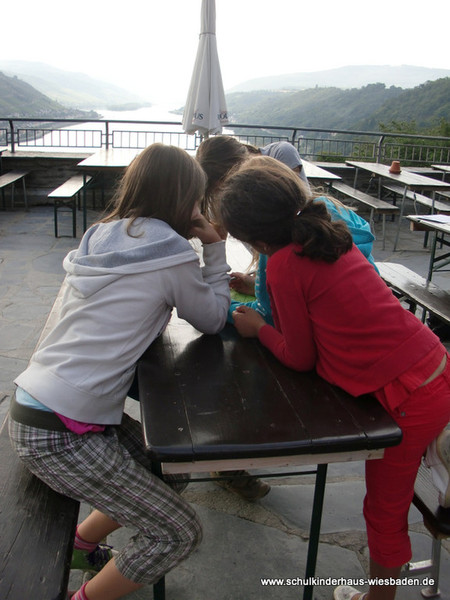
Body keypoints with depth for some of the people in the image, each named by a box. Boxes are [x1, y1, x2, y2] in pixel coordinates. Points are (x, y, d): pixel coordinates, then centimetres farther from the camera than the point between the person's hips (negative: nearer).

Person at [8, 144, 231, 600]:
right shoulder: (171, 254, -15)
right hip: (59, 434, -9)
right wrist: (215, 247, 5)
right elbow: (213, 320, 0)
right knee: (178, 532, -1)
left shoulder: (99, 236, 8)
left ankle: (83, 544, 37)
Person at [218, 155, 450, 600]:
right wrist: (261, 290, 19)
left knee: (384, 514, 15)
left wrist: (257, 328, 7)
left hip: (407, 397, -8)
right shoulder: (330, 235, 4)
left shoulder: (283, 264, -18)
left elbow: (300, 358, -8)